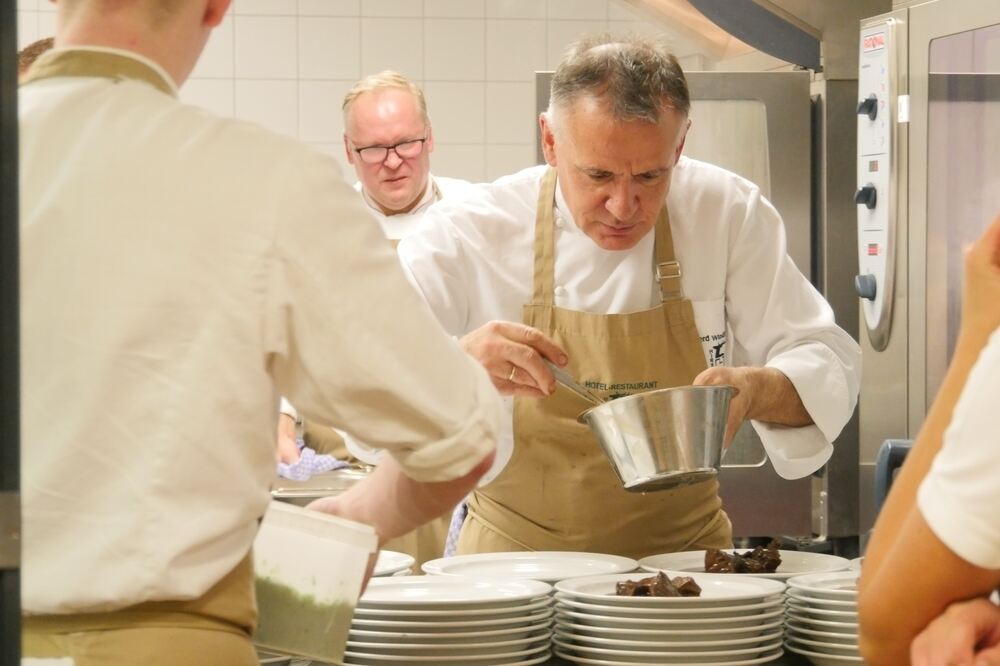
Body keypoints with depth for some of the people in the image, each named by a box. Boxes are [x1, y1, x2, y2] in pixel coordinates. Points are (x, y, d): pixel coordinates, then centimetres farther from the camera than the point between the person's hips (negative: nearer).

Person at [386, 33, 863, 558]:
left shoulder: (729, 214, -5)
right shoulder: (466, 234, -10)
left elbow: (827, 363, -2)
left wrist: (755, 392, -25)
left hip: (682, 550, 1)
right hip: (518, 553, -1)